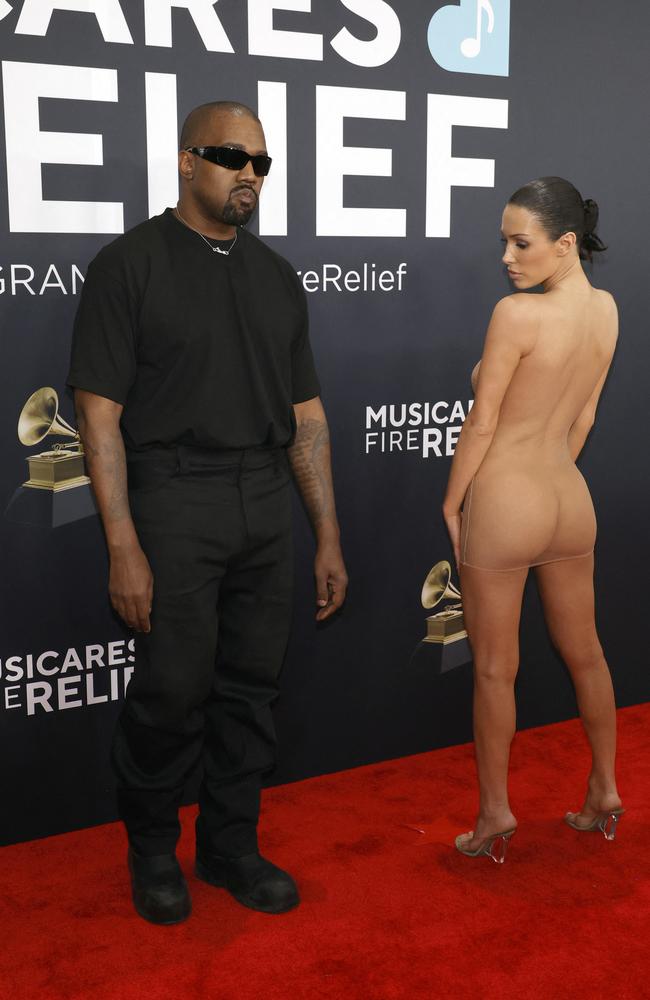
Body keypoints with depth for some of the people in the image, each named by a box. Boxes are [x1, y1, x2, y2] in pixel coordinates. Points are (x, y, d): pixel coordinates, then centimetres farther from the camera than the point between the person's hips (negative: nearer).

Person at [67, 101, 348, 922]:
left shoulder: (276, 277, 13)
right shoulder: (130, 264, -3)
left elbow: (305, 414, 14)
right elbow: (100, 413, -9)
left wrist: (328, 537, 10)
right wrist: (124, 548, -15)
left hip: (264, 506, 5)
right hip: (173, 502, -5)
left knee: (251, 686, 10)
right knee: (173, 688, -1)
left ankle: (231, 846, 28)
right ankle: (151, 848, 24)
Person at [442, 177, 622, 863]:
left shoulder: (517, 313, -19)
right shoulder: (606, 310, 2)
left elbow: (482, 422, -15)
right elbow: (584, 415, 10)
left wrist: (452, 504, -3)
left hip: (504, 501, -7)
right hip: (570, 497, 7)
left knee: (495, 669, 8)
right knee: (584, 653, 20)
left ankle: (495, 813, 22)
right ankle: (604, 793, 35)